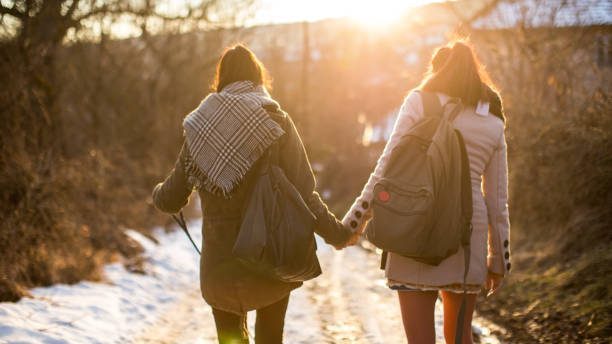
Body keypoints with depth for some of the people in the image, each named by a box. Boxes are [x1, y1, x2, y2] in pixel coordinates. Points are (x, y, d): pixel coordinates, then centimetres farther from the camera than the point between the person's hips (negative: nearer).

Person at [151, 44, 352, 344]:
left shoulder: (199, 127, -1)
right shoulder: (275, 122, -8)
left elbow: (171, 200, 6)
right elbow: (302, 197, -13)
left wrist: (158, 194, 28)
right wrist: (337, 234, 0)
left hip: (219, 269, 1)